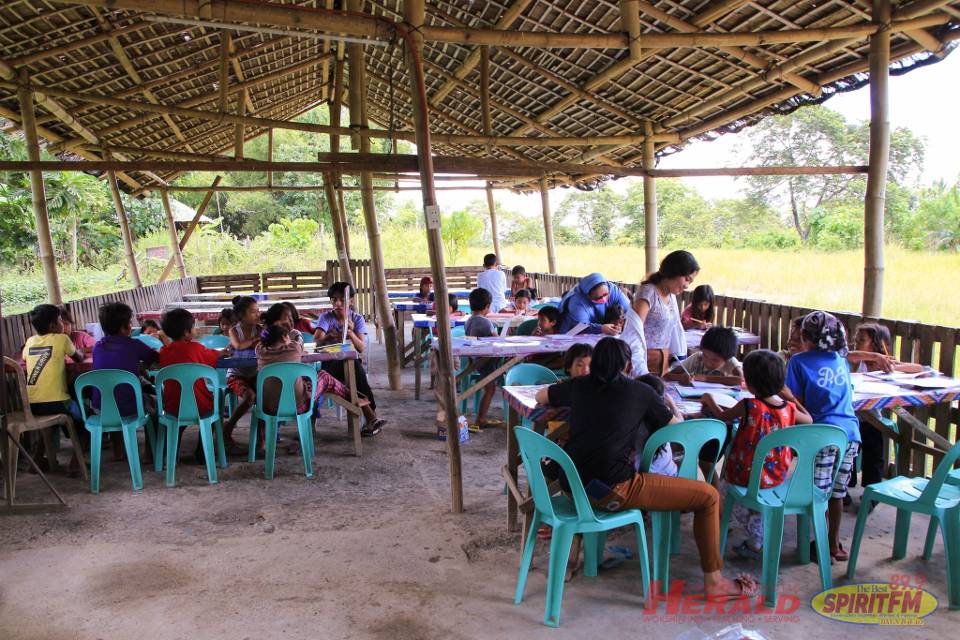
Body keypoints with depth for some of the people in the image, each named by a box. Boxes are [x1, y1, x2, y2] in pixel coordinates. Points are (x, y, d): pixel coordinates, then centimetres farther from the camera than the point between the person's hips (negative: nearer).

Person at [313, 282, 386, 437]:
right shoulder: (326, 317, -1)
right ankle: (372, 417, -31)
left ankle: (371, 418, -29)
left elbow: (361, 348, -10)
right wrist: (329, 335, -37)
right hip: (331, 363, -1)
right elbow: (317, 340, -16)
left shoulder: (357, 319, 1)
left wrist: (350, 332, -28)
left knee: (356, 367, -35)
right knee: (354, 368, -34)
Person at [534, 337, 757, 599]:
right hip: (614, 489, -5)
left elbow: (540, 396, 28)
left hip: (573, 484, 6)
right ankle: (713, 581, 15)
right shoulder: (641, 392, 2)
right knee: (708, 496, 5)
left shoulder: (579, 386, 11)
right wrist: (668, 403, 33)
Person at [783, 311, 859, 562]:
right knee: (837, 492, 16)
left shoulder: (799, 361, 2)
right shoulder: (842, 360, 17)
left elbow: (797, 402, -2)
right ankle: (834, 542, 27)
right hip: (849, 431, 5)